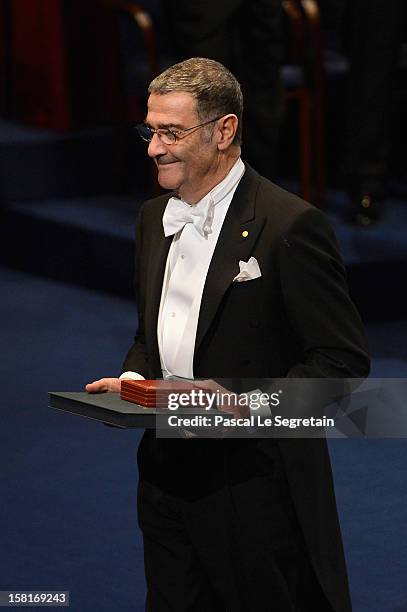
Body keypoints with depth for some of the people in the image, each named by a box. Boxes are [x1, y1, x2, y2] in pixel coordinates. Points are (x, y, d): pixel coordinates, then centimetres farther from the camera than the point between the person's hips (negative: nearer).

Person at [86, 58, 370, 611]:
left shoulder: (291, 225, -14)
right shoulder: (155, 218, 11)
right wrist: (130, 382, 2)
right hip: (168, 477, 7)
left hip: (256, 487, -7)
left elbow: (344, 358, -14)